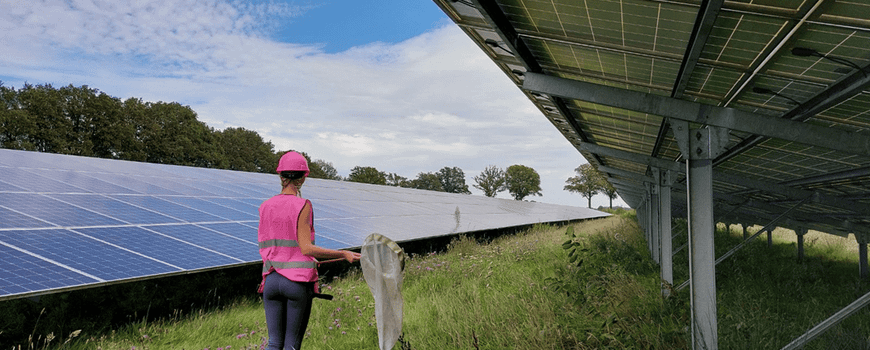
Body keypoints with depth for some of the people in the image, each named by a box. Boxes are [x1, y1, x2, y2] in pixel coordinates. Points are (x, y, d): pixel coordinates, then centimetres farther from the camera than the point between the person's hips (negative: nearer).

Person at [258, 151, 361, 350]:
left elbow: (265, 248, 9)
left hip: (271, 279, 4)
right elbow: (306, 247, -13)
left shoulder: (265, 207, 5)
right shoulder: (303, 206, -9)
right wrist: (343, 254, -6)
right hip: (299, 281, -4)